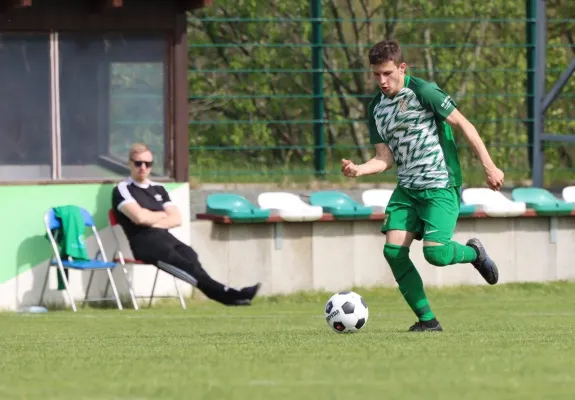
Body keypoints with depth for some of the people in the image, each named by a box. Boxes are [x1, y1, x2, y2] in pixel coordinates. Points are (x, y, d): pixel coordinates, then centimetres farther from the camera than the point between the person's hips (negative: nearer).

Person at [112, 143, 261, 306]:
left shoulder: (158, 189, 25)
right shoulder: (122, 189, 5)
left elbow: (176, 219, 15)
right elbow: (139, 217, -12)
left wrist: (153, 222, -3)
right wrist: (162, 215, 6)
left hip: (166, 237, 6)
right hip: (144, 243, -6)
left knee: (189, 256, -27)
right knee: (180, 262, -32)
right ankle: (224, 293, -49)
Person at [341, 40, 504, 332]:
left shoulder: (423, 92, -11)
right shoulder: (376, 108, 9)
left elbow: (464, 125, -8)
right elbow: (385, 159, 10)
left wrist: (489, 167, -11)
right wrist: (358, 170, -11)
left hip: (441, 186, -6)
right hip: (407, 188, 6)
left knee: (434, 252, -20)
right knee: (393, 250, -11)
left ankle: (473, 252, 16)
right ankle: (427, 319, 0)